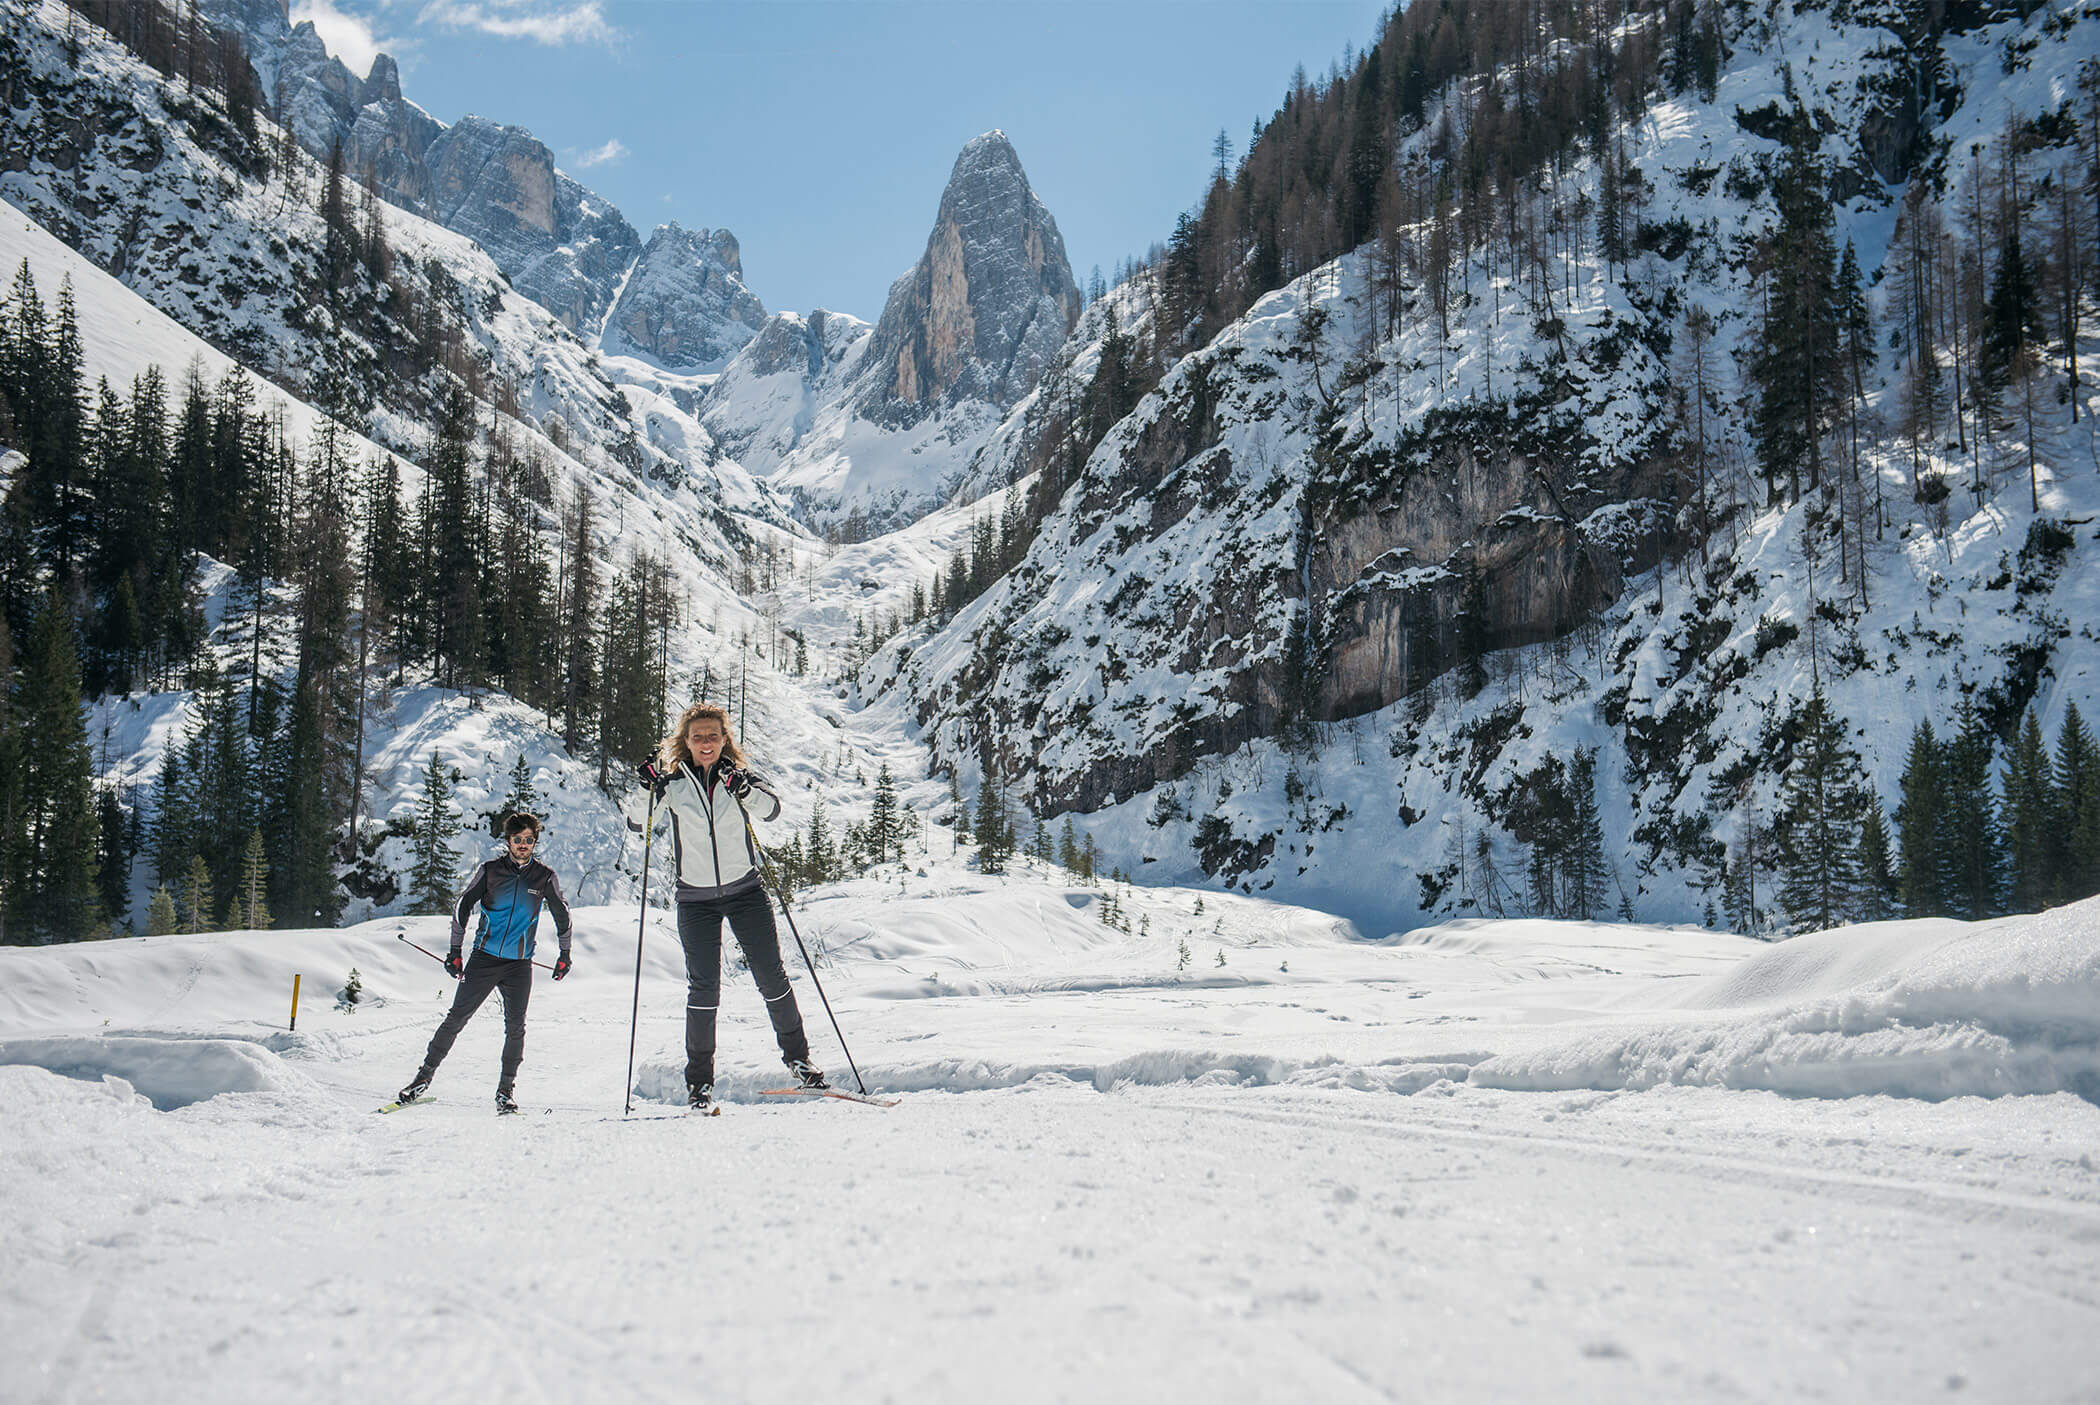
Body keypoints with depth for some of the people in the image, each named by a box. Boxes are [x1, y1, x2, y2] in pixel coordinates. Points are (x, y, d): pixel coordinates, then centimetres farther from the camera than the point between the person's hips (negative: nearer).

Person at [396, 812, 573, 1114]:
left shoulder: (545, 877, 1)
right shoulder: (490, 871, -2)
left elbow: (562, 915, 15)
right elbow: (462, 906, 4)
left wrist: (565, 954, 15)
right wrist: (455, 950, -1)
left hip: (519, 964, 1)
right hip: (484, 957, 0)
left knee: (515, 1027, -4)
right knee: (457, 1018, -2)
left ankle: (505, 1092, 7)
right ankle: (425, 1076, 8)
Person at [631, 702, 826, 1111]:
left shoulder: (739, 776, 0)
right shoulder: (674, 783, 0)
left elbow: (772, 809, -16)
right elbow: (636, 818, -10)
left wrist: (745, 790, -34)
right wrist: (648, 790, -27)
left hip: (745, 890, 1)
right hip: (696, 898, -1)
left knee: (772, 976, 0)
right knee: (703, 988, -6)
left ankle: (796, 1056, 17)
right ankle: (699, 1079, 3)